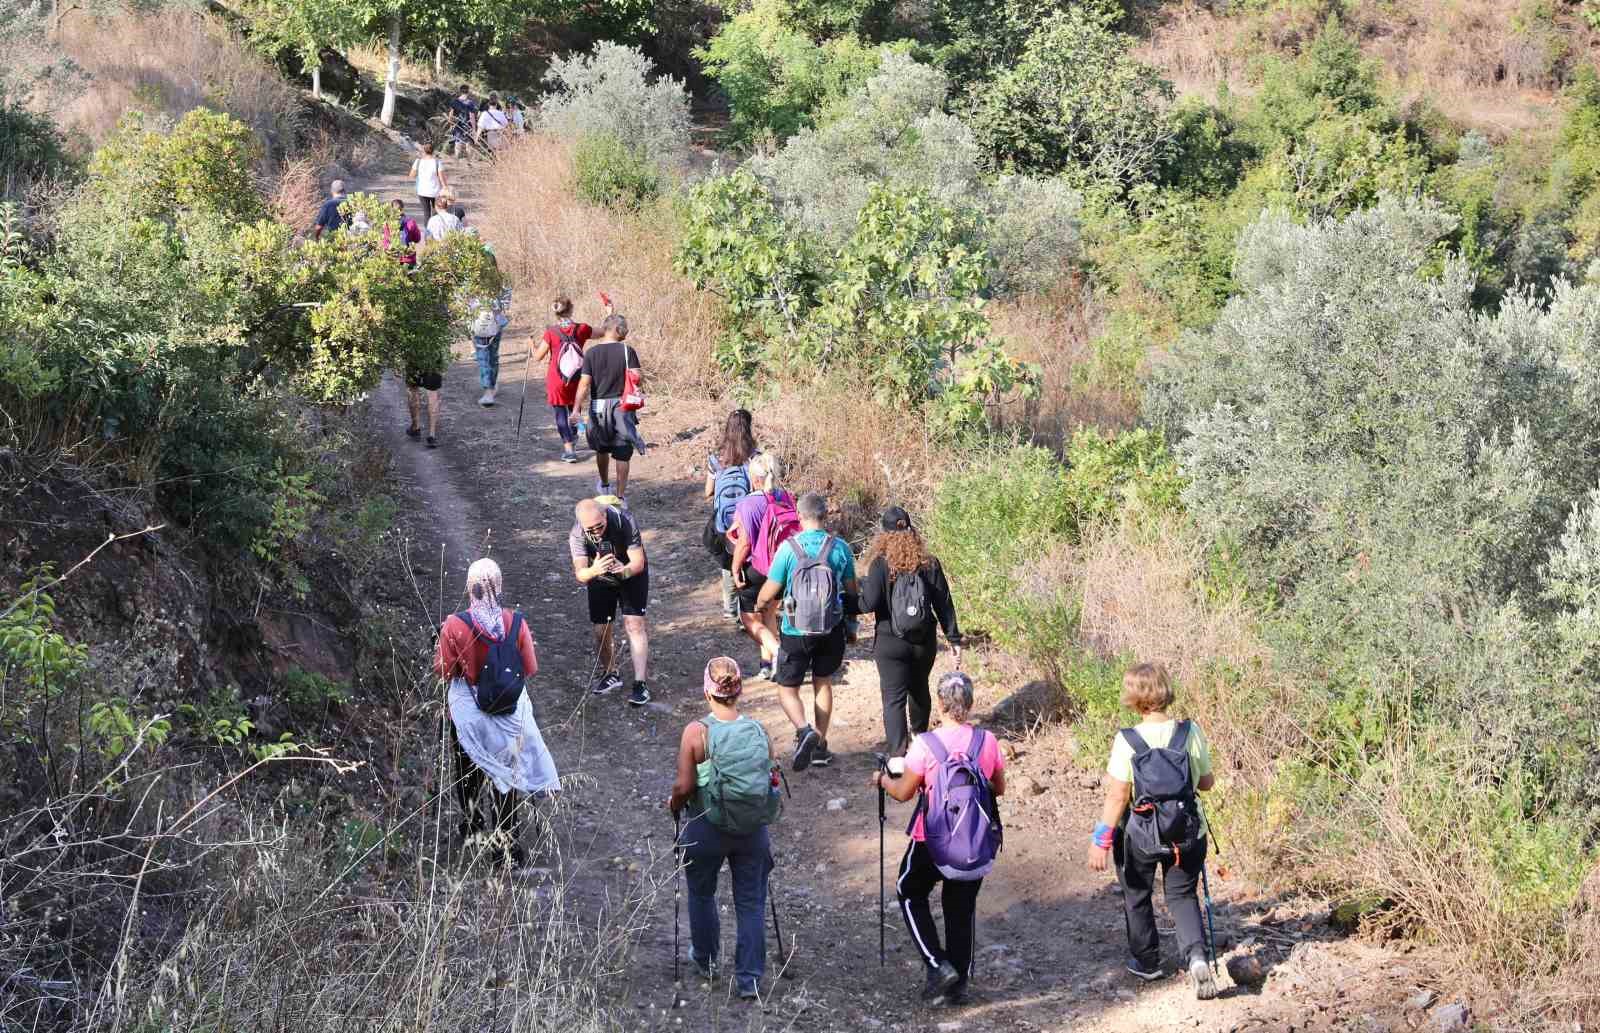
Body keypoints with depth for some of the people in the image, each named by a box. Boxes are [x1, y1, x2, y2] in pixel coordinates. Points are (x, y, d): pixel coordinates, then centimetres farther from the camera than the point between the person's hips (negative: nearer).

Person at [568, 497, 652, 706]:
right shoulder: (577, 535, -29)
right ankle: (609, 675, 29)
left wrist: (624, 571, -54)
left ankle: (640, 683, -12)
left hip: (631, 573, -2)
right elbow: (580, 574, -36)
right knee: (601, 628, 5)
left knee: (635, 623, -14)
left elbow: (638, 562, -31)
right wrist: (593, 571, -60)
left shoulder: (625, 521, -35)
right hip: (600, 578, 2)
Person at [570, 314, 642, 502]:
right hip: (622, 406, -1)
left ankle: (604, 486, 41)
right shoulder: (627, 350, -7)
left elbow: (584, 383, -10)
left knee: (602, 449, 23)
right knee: (622, 454, 5)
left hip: (599, 406, 1)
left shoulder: (591, 352, -5)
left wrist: (576, 408, -9)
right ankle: (621, 496, 4)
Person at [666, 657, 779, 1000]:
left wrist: (674, 803, 5)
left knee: (701, 894, 23)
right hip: (753, 831, 2)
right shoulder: (759, 731, -8)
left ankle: (706, 959, 41)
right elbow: (772, 782, -1)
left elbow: (684, 785, -16)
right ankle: (750, 979, 14)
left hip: (707, 829, -2)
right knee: (751, 903, 13)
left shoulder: (697, 732, -17)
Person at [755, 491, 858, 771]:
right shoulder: (840, 548, -7)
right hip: (831, 630, 3)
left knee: (787, 689, 9)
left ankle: (804, 729, -18)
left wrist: (760, 605, 14)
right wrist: (851, 624, 23)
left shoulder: (789, 548, -15)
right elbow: (852, 592, 4)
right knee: (823, 683, 21)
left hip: (796, 631, -3)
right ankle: (819, 747, 24)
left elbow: (769, 593, -10)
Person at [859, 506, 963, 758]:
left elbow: (869, 603, -18)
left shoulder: (881, 564, -13)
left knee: (894, 698, -2)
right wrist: (954, 639, 6)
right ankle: (920, 734, 47)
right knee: (920, 689, 25)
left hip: (890, 643, -4)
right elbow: (944, 604, 1)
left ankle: (898, 755, -12)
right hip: (924, 642, 4)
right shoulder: (929, 563, -2)